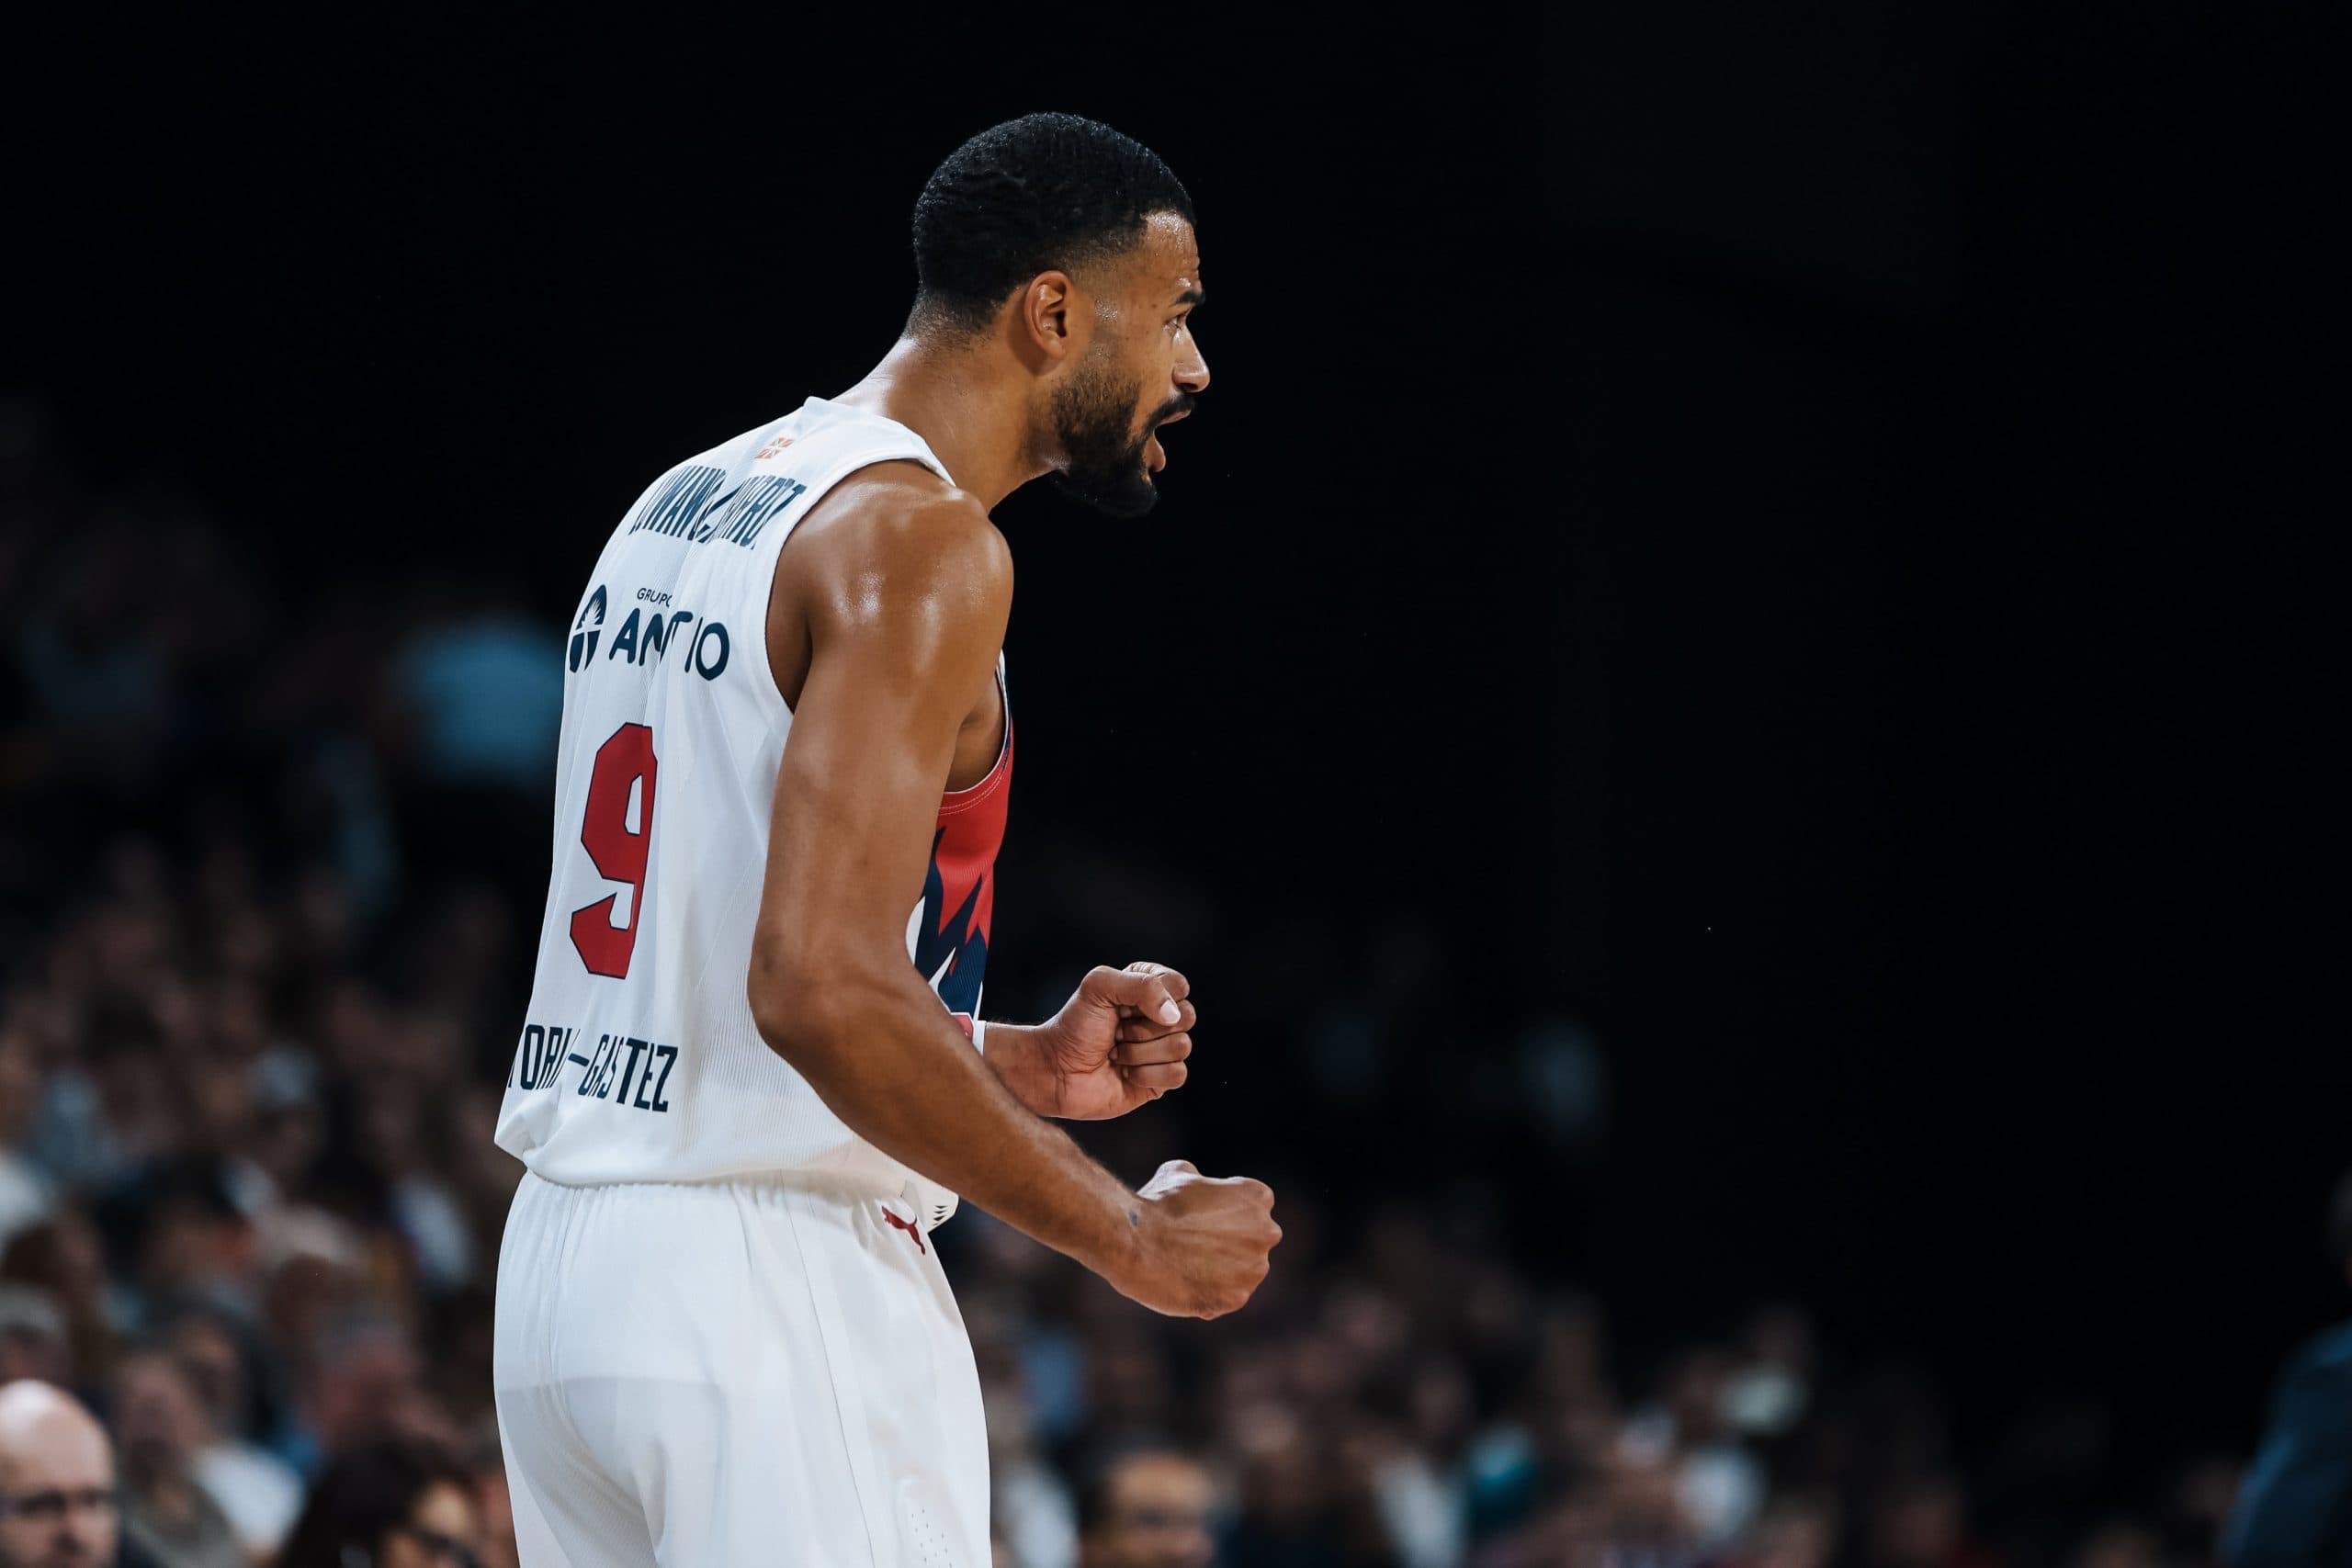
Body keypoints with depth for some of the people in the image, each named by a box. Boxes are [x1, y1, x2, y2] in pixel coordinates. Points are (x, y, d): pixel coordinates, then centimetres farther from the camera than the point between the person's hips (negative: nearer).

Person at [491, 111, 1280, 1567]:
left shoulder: (691, 505, 17)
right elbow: (819, 990, -23)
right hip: (775, 1282, -9)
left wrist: (1019, 1066, 17)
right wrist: (1124, 1235, -14)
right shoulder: (917, 539, -13)